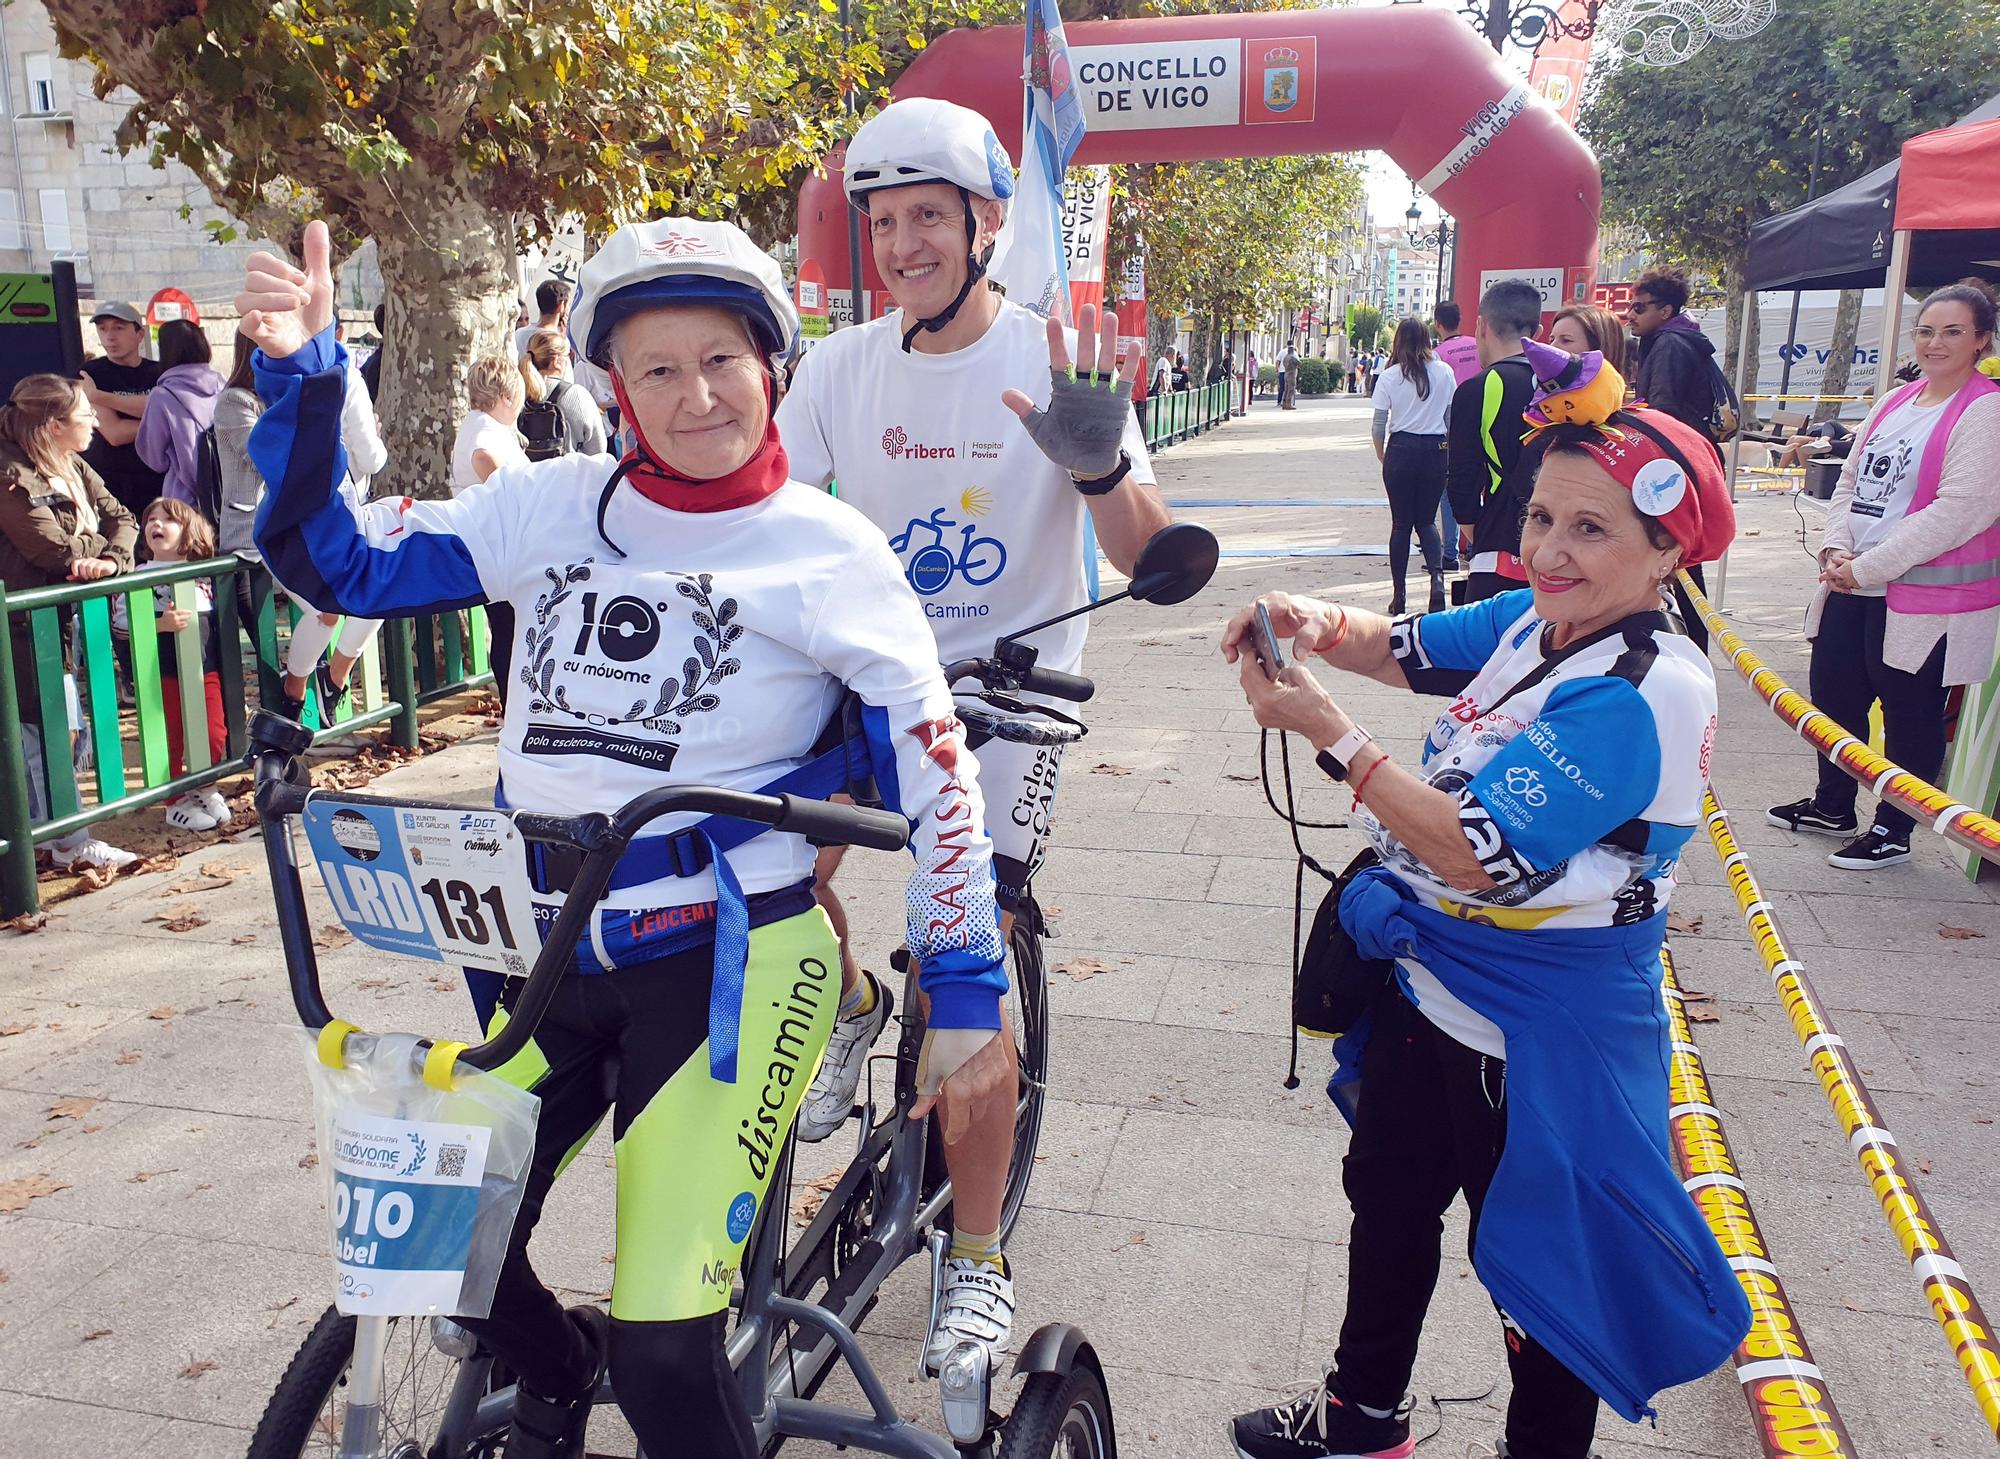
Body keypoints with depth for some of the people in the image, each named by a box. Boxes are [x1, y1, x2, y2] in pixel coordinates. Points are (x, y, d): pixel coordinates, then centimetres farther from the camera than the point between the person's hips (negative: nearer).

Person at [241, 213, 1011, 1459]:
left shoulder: (828, 549, -4)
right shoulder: (553, 505, 5)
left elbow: (933, 770, -2)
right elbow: (334, 558, 10)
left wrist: (967, 983, -1)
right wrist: (302, 371, -2)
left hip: (727, 963, -4)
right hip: (549, 952, 5)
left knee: (666, 1359, -5)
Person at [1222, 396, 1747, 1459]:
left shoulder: (1641, 694, -28)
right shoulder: (1535, 622, -4)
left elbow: (1481, 855, -32)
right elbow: (1407, 650, 8)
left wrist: (1331, 736, -29)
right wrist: (1319, 625, -14)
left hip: (1534, 1034, -9)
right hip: (1425, 976, 9)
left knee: (1537, 1252, 13)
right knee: (1388, 1199, 26)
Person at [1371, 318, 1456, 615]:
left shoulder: (1390, 377, -5)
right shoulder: (1444, 372, -1)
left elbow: (1379, 425, -3)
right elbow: (1452, 415, 4)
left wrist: (1381, 454, 13)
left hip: (1401, 449, -1)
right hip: (1436, 451, 2)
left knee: (1401, 523, 7)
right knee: (1426, 520, 14)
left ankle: (1399, 596, 8)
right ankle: (1437, 574, -13)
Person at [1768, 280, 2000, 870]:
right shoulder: (1896, 402, 13)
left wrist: (1866, 566, -18)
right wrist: (1836, 547, -3)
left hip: (1927, 596, -8)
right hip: (1853, 585, 8)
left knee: (1909, 712, 4)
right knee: (1833, 692, 15)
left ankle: (1892, 831, 19)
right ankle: (1832, 806, 34)